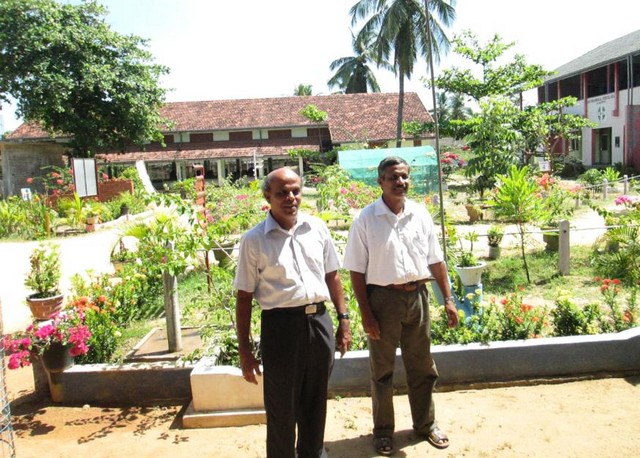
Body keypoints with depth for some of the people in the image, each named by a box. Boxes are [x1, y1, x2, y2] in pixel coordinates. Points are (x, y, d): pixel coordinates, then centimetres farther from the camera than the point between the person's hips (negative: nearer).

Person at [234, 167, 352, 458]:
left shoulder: (317, 228, 5)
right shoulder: (254, 240, -6)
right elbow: (244, 297, -3)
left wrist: (343, 319, 9)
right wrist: (244, 351, -3)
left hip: (319, 321, 4)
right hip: (281, 325, -4)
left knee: (315, 399, 20)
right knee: (281, 405, 10)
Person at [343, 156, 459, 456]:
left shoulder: (420, 215, 2)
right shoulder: (366, 219, -9)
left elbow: (435, 260, 8)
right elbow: (357, 271, -8)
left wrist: (448, 299, 5)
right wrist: (365, 314, -11)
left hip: (417, 296, 4)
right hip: (383, 298, -3)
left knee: (422, 366, 17)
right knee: (382, 369, 11)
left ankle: (425, 424, 37)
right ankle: (383, 430, 30)